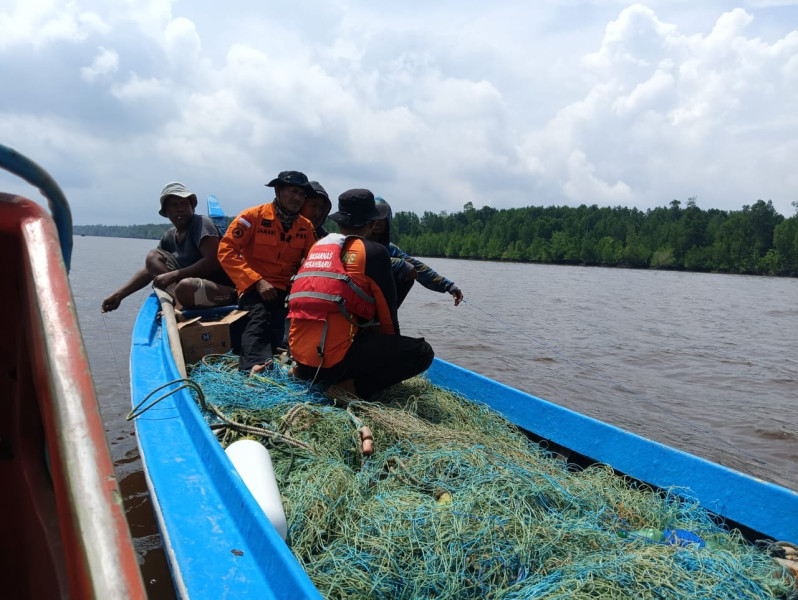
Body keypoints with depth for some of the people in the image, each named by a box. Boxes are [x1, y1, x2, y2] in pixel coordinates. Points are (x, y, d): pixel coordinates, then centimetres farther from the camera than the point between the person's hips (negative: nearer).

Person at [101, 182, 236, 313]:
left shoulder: (201, 223, -9)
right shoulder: (170, 236, 13)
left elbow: (213, 261, -21)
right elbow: (150, 269, 16)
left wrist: (173, 275, -21)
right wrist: (119, 295, 8)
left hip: (223, 289, -9)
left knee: (186, 286, -40)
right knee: (153, 256, -1)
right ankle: (178, 300, -21)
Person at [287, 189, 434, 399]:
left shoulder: (317, 246, 14)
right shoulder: (374, 252, -4)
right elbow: (387, 313, 3)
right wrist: (392, 346, 22)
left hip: (299, 353, 7)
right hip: (335, 359, -7)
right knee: (422, 352, 0)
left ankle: (306, 371, 16)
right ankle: (353, 386, -10)